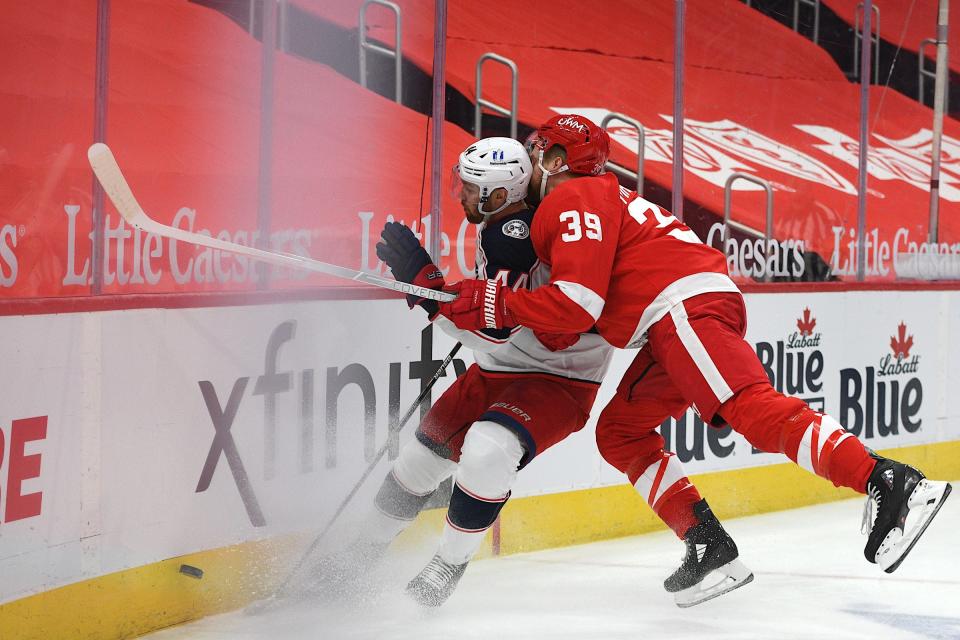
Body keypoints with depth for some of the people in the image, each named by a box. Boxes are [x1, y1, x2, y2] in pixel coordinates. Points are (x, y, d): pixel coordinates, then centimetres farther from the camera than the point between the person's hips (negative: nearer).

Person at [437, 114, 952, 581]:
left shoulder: (574, 199, -1)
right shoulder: (600, 197, 31)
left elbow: (579, 303, -15)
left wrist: (493, 305, -7)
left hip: (690, 306, -11)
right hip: (670, 329, 11)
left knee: (751, 407, -27)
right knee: (618, 432, 15)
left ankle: (890, 484, -42)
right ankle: (706, 544, 4)